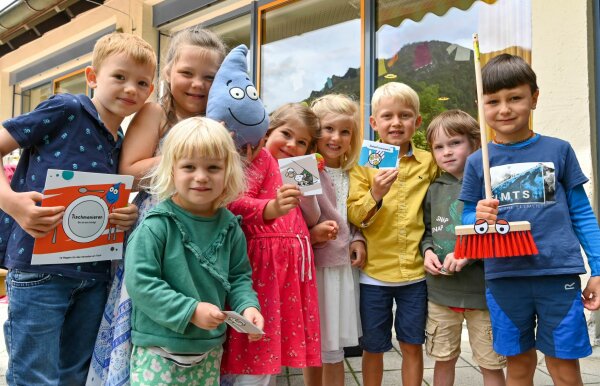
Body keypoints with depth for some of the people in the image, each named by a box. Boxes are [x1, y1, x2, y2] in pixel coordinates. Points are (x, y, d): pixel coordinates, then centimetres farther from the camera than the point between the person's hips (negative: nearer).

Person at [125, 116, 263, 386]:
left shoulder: (229, 226, -2)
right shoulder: (156, 225, -18)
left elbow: (239, 276, 8)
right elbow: (139, 282, -20)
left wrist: (247, 306, -11)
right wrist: (191, 310, -22)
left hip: (210, 348, 5)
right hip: (159, 349, -5)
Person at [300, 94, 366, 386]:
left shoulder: (350, 174, 7)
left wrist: (357, 240, 2)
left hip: (343, 265, 6)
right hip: (316, 266, -6)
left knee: (333, 347, 16)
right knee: (314, 348, 8)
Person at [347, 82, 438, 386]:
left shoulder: (429, 162, 2)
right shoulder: (363, 163, -3)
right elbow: (354, 216, -9)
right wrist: (375, 195, -27)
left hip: (416, 270, 1)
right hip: (374, 272, -1)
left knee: (412, 345, 13)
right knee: (373, 347, 12)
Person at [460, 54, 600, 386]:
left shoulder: (559, 150, 2)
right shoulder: (477, 162, 4)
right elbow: (467, 218, 7)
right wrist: (480, 219, -16)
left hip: (558, 273, -1)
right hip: (503, 277, 1)